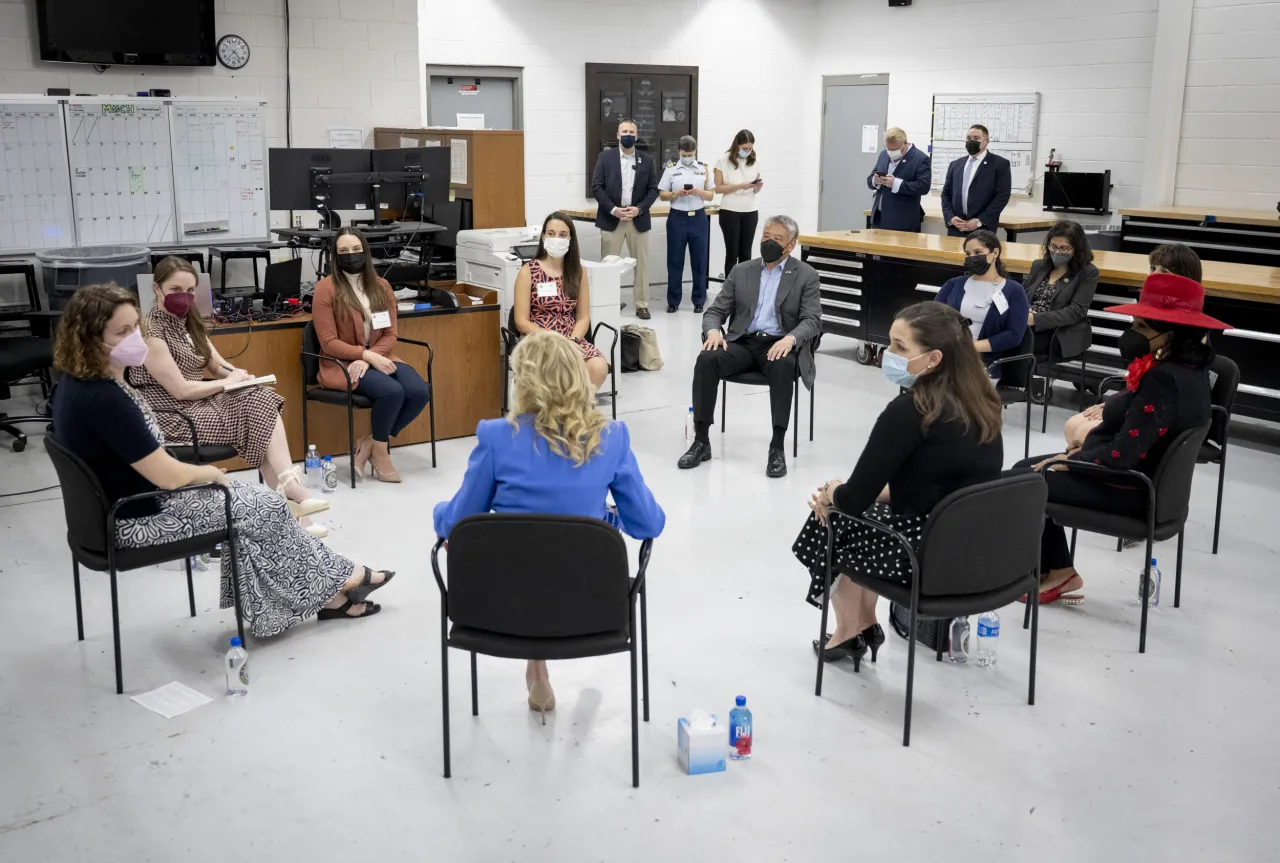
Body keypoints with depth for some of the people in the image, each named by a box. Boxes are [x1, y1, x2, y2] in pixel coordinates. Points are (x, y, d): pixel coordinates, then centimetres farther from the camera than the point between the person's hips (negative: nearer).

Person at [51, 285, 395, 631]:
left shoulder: (80, 382, 0)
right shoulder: (103, 400, -31)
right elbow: (168, 476, -27)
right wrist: (210, 472, -6)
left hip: (126, 499, 10)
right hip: (136, 518, -10)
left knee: (253, 499, 11)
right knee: (265, 507, 1)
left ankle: (325, 594, 15)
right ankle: (334, 582, 20)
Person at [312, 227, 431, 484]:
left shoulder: (381, 286, 9)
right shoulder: (326, 288, -6)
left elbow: (390, 334, 5)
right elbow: (329, 343, -10)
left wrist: (369, 359, -14)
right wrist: (367, 355, -21)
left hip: (378, 358, 5)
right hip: (343, 364, -5)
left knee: (420, 392, -22)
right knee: (392, 391, -32)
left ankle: (370, 442, -3)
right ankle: (380, 453, -6)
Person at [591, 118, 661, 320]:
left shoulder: (647, 160, 7)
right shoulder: (605, 157, 2)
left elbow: (653, 189, 5)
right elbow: (596, 187, -2)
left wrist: (638, 209, -10)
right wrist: (613, 209, -13)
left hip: (638, 219, 1)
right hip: (611, 219, -1)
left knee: (641, 263, 4)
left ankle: (642, 305, 10)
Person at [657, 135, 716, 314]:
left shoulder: (704, 168, 5)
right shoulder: (671, 169, 3)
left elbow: (711, 195, 7)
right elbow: (662, 195, 4)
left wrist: (699, 192, -13)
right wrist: (675, 194, -15)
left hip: (699, 218, 1)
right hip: (677, 218, -1)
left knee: (699, 261, 4)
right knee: (674, 261, 4)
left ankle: (699, 301, 13)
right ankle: (673, 301, 11)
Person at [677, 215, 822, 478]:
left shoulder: (806, 276, 4)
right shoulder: (741, 271, 13)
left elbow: (812, 320, -6)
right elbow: (715, 311, 10)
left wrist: (789, 339, -28)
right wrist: (713, 331, -15)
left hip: (779, 344, -3)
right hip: (743, 342, 3)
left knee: (782, 365, -38)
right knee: (706, 359, -27)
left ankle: (777, 446, -31)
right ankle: (701, 441, -20)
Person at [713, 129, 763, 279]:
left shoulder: (755, 161, 6)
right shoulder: (723, 161, -6)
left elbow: (755, 191, 12)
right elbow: (718, 188, -9)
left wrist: (758, 186, -11)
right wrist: (740, 186, -19)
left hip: (750, 212, 3)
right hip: (730, 212, -3)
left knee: (746, 253, 5)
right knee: (732, 253, -1)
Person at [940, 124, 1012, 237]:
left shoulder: (1000, 164, 2)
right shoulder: (955, 165, 16)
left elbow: (1002, 196, -6)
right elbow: (946, 193, 15)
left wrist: (979, 221, -13)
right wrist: (950, 217, -4)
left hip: (983, 230, -4)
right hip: (956, 228, 4)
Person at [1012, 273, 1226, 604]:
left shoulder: (1165, 380, -28)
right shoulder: (1189, 366, 3)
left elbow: (1123, 455, -29)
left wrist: (1069, 460, -13)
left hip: (1133, 490, -10)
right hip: (1148, 476, 10)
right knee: (1025, 469, 13)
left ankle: (1056, 572, 17)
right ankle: (1056, 571, 14)